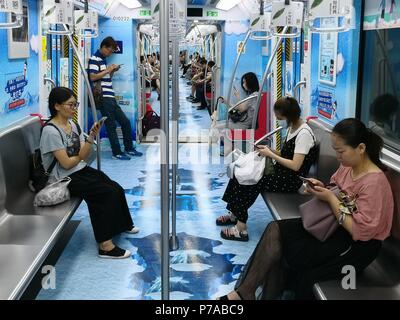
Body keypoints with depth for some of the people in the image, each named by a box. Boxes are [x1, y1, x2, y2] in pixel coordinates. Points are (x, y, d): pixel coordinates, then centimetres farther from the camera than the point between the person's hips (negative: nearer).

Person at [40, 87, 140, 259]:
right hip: (65, 179, -8)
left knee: (117, 189, -5)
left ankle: (122, 225, 22)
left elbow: (83, 156, 0)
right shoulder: (51, 131, -18)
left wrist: (91, 136, -15)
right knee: (110, 193, -19)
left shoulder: (72, 124, 6)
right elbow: (66, 163, -19)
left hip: (82, 170, 8)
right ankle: (105, 245, -12)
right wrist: (80, 155, 0)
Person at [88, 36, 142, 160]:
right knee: (111, 125, -4)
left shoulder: (103, 60, 20)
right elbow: (92, 77, -18)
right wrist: (108, 70, -13)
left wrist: (113, 71, 8)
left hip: (110, 97, 9)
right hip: (103, 98, -9)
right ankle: (116, 152, 3)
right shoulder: (94, 59, -7)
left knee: (125, 122, 11)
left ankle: (129, 148, 21)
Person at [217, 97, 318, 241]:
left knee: (249, 182, -18)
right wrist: (269, 150, -2)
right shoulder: (292, 128, 8)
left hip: (292, 180, -9)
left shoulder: (304, 133, -20)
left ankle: (241, 228, -9)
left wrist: (270, 154, -17)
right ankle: (234, 214, 2)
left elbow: (295, 165, -24)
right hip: (282, 172, 9)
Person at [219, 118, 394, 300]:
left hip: (357, 245, -8)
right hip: (335, 225, 9)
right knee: (275, 229, -8)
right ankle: (245, 291, -7)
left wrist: (330, 198, -22)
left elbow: (360, 232, -24)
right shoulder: (347, 166, 0)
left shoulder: (374, 182, -24)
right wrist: (321, 188, -7)